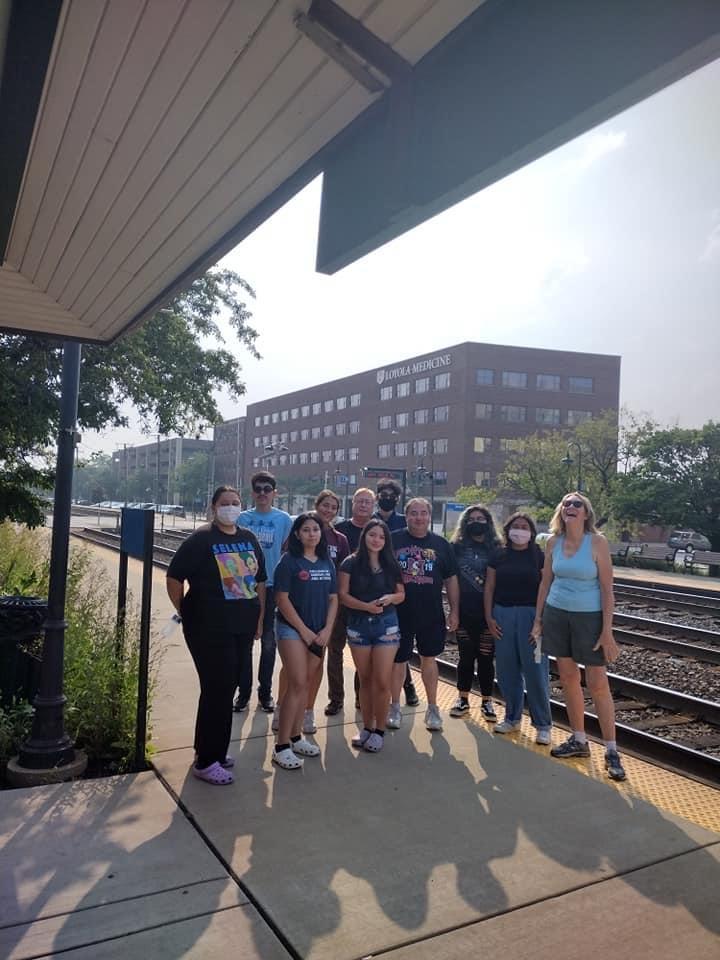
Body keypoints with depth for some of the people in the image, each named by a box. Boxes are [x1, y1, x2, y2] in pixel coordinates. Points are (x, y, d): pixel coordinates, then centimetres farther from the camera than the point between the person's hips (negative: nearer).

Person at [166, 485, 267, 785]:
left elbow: (260, 580, 16)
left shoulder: (249, 539, 9)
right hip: (209, 628, -6)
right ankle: (206, 761, 12)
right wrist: (187, 613, -4)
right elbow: (174, 578, -9)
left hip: (243, 627, 6)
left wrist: (259, 617, 14)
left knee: (226, 690, 16)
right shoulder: (201, 539, -9)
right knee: (217, 691, -3)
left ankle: (212, 749, 34)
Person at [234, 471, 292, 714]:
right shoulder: (243, 518, 3)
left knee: (268, 643, 9)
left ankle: (265, 692, 22)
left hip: (272, 587, -1)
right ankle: (243, 692, 19)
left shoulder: (283, 519, -1)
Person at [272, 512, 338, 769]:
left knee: (304, 685, 11)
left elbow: (333, 598, 9)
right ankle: (281, 746, -2)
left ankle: (295, 737, 22)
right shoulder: (289, 561, -8)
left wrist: (327, 630, -3)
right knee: (297, 684, -9)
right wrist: (304, 630, -12)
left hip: (319, 633, 5)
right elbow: (282, 599, -12)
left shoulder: (327, 563, 7)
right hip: (292, 629, -5)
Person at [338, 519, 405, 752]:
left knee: (382, 681, -3)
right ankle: (367, 727, 24)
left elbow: (401, 594, 10)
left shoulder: (391, 564, 5)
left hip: (386, 624, 1)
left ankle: (379, 730, 12)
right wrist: (366, 606, -22)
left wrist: (390, 598, -13)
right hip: (358, 625, 0)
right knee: (365, 679, 10)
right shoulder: (351, 563, -2)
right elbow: (343, 595, -7)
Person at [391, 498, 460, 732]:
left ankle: (432, 709, 25)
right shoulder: (393, 541, -2)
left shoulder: (441, 544, 5)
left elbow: (451, 580, 8)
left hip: (431, 614, 2)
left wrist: (454, 611, 4)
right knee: (398, 659, 8)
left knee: (429, 658, 12)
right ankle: (395, 708, 24)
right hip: (399, 613, -1)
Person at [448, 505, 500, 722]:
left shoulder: (496, 549, 2)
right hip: (465, 612, 1)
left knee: (486, 657, 5)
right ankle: (463, 698, 22)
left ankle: (487, 701, 19)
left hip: (488, 612, 0)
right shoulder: (457, 547, 3)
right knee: (466, 656, 9)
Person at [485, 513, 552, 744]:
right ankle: (512, 717, 25)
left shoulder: (539, 556, 0)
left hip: (531, 614, -3)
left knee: (535, 670, -3)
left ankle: (543, 725, 9)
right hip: (503, 614, 3)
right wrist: (489, 617, 1)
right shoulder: (499, 556, 9)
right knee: (507, 670, 8)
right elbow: (489, 587, 9)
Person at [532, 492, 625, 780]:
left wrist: (607, 630, -14)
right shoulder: (553, 542, 1)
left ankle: (611, 751, 10)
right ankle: (579, 740, 26)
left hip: (589, 617, -4)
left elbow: (607, 589, -10)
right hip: (556, 615, 4)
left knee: (597, 684, -2)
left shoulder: (597, 542, -11)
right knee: (568, 678, 11)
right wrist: (538, 619, 9)